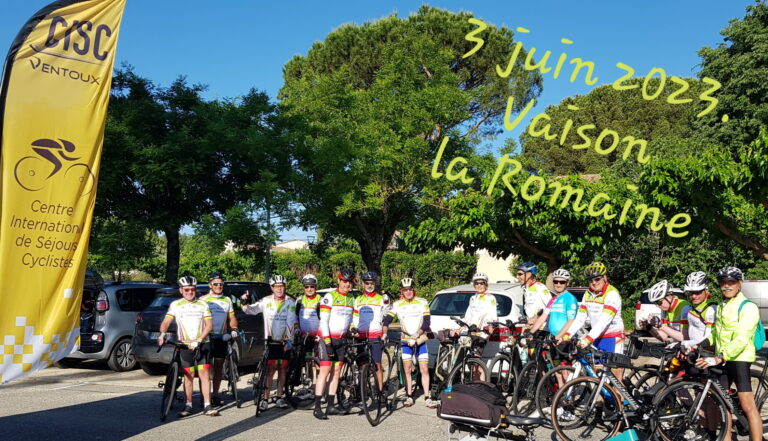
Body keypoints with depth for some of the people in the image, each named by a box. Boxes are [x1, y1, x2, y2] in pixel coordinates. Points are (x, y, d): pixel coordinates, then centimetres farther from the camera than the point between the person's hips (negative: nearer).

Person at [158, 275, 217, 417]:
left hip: (202, 344, 0)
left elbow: (209, 325, 1)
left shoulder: (203, 305, 7)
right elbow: (166, 321, -2)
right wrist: (162, 334, -23)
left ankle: (207, 406, -2)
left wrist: (199, 340, -13)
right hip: (185, 345, 0)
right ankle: (188, 406, 12)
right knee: (189, 375, 2)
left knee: (204, 373, -5)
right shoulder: (176, 305, 7)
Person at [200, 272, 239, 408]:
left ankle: (215, 395, 16)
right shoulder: (203, 299, 2)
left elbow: (232, 318, 16)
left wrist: (234, 330, -1)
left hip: (221, 338, 4)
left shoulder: (227, 300, 14)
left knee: (218, 368, 8)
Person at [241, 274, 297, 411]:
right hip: (271, 341, -1)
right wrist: (244, 303, -25)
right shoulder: (266, 301, 1)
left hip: (285, 341, 1)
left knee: (283, 369, 6)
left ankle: (279, 398, 16)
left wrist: (289, 340, -10)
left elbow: (290, 322, -4)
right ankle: (265, 399, -3)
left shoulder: (290, 302, 1)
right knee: (271, 369, -7)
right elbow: (251, 310, -4)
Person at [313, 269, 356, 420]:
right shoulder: (329, 297, -8)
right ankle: (317, 408, -8)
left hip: (342, 340, 6)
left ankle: (330, 406, 12)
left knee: (336, 372, 6)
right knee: (325, 371, -10)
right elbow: (324, 321, -12)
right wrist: (327, 342, -17)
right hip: (328, 338, -6)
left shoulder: (352, 300, 12)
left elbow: (353, 320, 16)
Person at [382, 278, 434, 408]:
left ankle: (427, 398, 3)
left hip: (421, 340, -1)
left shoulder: (422, 302, -4)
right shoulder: (397, 304, -1)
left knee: (424, 369, -3)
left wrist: (417, 334, -22)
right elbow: (387, 320, -7)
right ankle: (409, 396, 12)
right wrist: (384, 333, -24)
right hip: (405, 340, 1)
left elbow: (426, 322, -9)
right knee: (407, 369, 0)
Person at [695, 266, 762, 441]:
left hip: (739, 359, -8)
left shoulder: (748, 307, -11)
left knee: (747, 406, -10)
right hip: (721, 360, 8)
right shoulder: (720, 308, 16)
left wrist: (718, 358, -31)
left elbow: (741, 339, -21)